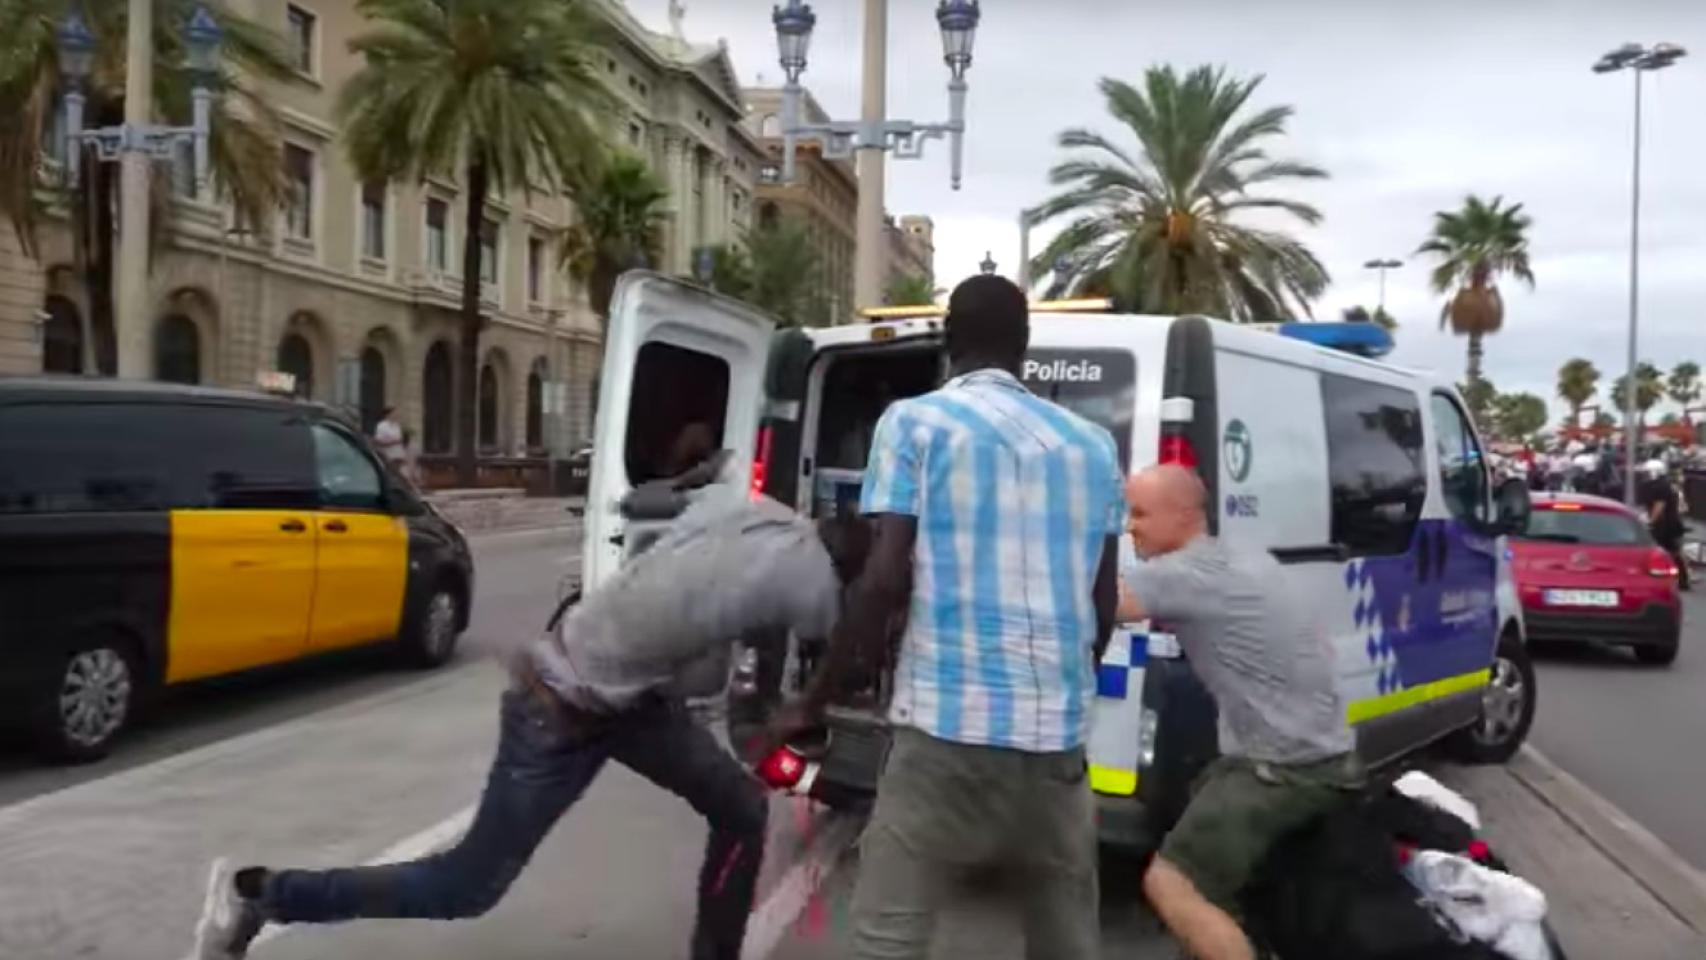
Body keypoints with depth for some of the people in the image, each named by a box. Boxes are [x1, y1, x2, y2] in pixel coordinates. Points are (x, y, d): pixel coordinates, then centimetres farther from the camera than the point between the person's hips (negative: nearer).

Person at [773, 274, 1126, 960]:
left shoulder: (914, 423, 1)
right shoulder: (1091, 443, 15)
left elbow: (885, 580, -8)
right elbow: (1103, 604, 16)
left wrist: (812, 701, 2)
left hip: (949, 725, -5)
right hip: (1059, 729, 5)